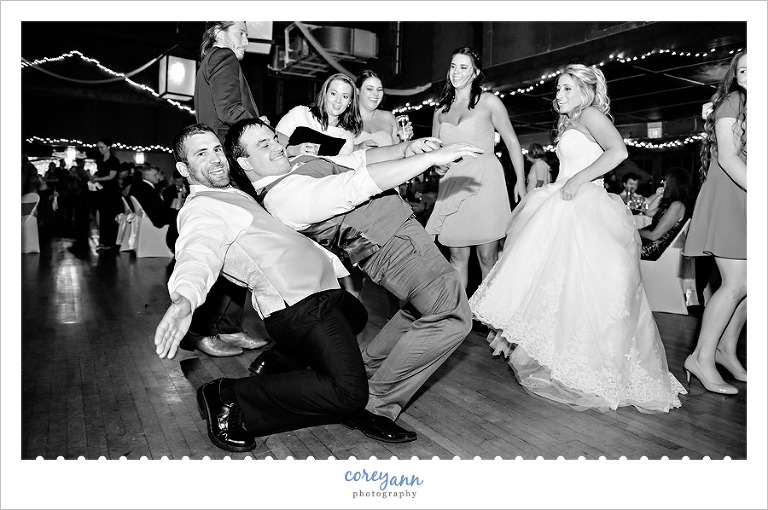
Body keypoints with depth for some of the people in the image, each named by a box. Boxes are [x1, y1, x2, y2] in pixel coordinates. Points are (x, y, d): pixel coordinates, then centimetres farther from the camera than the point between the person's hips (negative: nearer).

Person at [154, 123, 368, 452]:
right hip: (300, 303, -10)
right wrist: (183, 299, -52)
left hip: (323, 289, 10)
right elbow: (198, 255, -32)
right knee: (349, 393, -23)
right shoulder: (199, 209, -12)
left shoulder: (235, 195, 19)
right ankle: (230, 400, -9)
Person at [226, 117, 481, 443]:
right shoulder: (281, 195, -16)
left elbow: (358, 158, 14)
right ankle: (375, 405, -7)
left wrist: (407, 148, -4)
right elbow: (358, 184, -24)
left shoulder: (300, 163, 16)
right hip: (392, 241, -10)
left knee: (422, 310, 23)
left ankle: (364, 372, 27)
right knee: (452, 317, -13)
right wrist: (432, 157, -23)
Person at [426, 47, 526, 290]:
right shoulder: (441, 109, 14)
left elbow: (512, 142, 4)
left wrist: (520, 181, -1)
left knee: (487, 256, -3)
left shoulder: (488, 101, 3)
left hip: (484, 182, -3)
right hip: (452, 185, 4)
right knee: (457, 255, 4)